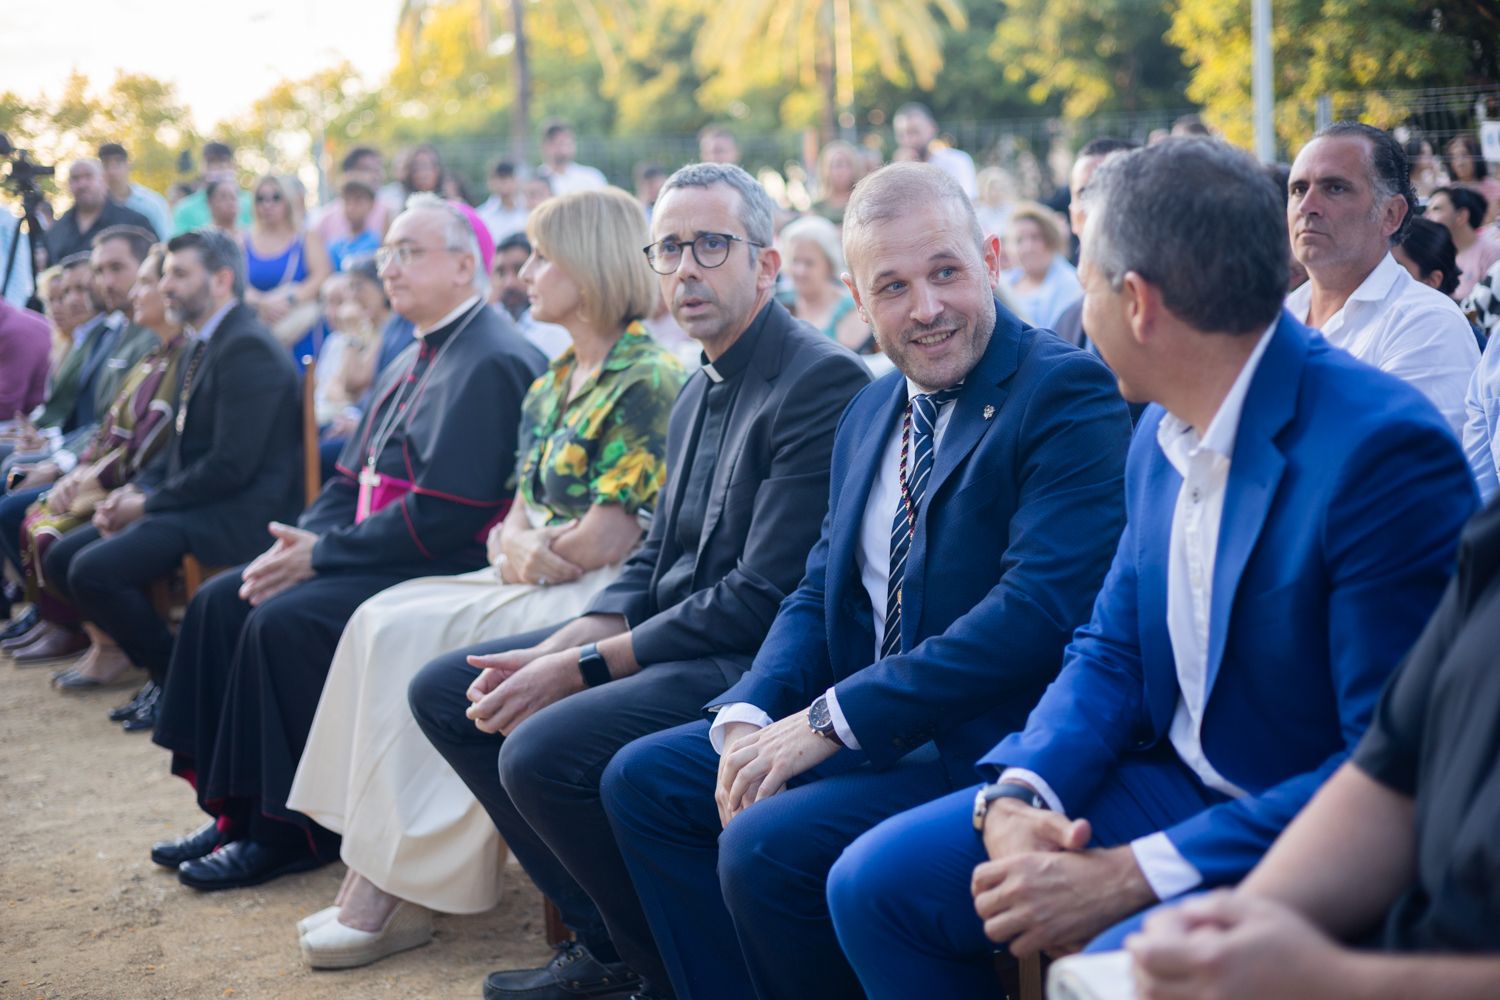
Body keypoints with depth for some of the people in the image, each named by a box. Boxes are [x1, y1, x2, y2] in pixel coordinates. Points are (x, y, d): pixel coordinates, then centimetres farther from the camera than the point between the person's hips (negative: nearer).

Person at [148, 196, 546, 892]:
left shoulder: (492, 364, -16)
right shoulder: (414, 362, 17)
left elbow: (443, 514, -23)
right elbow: (351, 481, 19)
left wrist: (322, 554, -17)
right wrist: (299, 541, -1)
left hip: (443, 567, -10)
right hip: (378, 553, 11)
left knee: (284, 620, -25)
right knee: (221, 601, 2)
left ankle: (291, 830, -10)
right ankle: (236, 809, 6)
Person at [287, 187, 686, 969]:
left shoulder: (648, 382, -11)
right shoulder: (552, 384, 17)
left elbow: (603, 543, -17)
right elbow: (519, 516, 13)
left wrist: (528, 549, -2)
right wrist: (515, 544, -10)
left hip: (597, 599, -9)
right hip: (532, 586, 9)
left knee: (410, 637, -21)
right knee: (384, 618, -10)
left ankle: (389, 890, -13)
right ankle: (376, 872, -13)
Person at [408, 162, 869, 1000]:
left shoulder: (822, 382, -17)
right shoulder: (700, 393, 14)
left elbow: (762, 598, -21)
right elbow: (654, 565, 15)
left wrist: (580, 669, -18)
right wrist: (552, 651, -3)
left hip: (753, 662, -10)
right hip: (670, 639, 10)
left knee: (544, 750, -29)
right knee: (446, 692, 8)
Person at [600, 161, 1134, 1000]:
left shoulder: (1068, 394, -13)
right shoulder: (871, 413, 14)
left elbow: (1039, 611, -23)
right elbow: (819, 594, 15)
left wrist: (830, 719, -21)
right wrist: (751, 718, -6)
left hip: (991, 742, -9)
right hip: (864, 728, 9)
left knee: (767, 845, -26)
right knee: (643, 780, 6)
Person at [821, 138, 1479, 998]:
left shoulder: (1386, 451, -22)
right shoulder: (1165, 435, 5)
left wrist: (1134, 875, -25)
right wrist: (1015, 799, -10)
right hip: (1176, 788, 8)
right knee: (877, 882, -1)